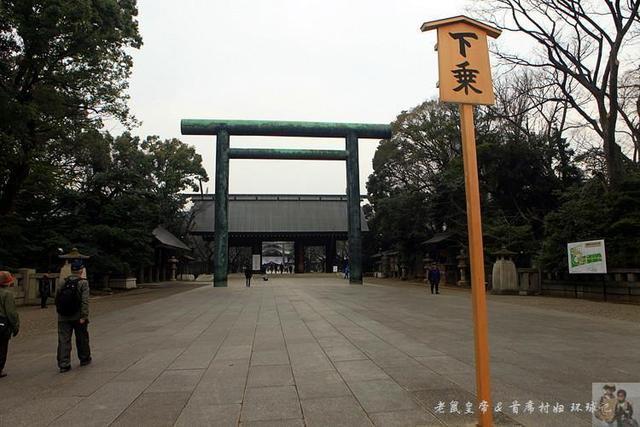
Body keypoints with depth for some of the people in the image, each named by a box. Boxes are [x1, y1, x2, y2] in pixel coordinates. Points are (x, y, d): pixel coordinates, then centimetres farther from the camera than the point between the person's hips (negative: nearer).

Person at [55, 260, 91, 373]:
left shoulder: (63, 282, 4)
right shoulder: (83, 283, -10)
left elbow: (57, 298, 8)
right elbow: (85, 301, -17)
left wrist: (60, 312, 18)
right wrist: (84, 316, -15)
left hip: (63, 318, 3)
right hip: (77, 317, -3)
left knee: (63, 340, 4)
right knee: (82, 338, 14)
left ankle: (63, 364, 0)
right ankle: (84, 359, 28)